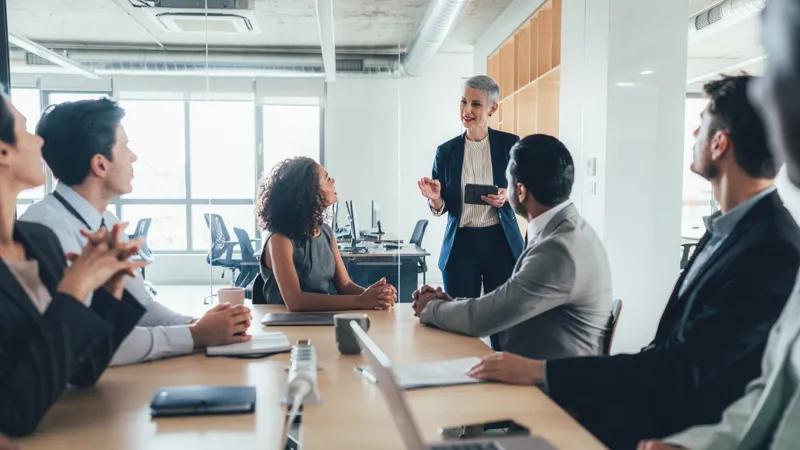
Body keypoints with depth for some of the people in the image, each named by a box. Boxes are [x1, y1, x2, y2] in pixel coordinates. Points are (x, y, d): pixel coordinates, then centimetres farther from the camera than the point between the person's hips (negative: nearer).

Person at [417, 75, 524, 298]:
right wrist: (435, 197, -17)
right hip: (460, 245, 1)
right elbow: (441, 208, 4)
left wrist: (507, 197, -17)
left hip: (501, 243, -1)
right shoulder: (446, 150, 2)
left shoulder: (510, 144, -1)